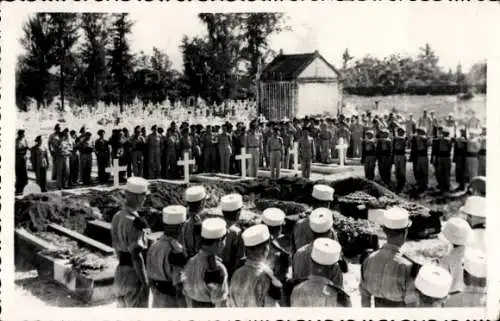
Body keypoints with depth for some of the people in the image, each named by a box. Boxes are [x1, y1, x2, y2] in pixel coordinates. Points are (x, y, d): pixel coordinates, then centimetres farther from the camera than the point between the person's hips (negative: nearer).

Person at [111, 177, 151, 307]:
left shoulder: (117, 217, 3)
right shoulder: (135, 222, -23)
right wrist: (145, 282, -17)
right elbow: (136, 256, -23)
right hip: (134, 274, -8)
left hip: (120, 271, 8)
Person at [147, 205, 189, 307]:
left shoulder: (154, 246, 2)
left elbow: (151, 277, 10)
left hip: (158, 300, 8)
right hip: (174, 303, -8)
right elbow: (179, 285, -24)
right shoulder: (176, 251, -24)